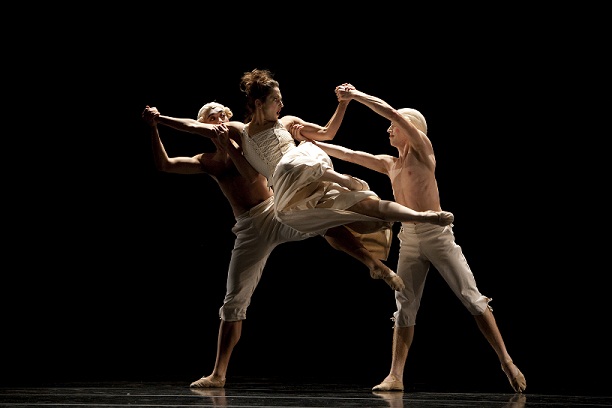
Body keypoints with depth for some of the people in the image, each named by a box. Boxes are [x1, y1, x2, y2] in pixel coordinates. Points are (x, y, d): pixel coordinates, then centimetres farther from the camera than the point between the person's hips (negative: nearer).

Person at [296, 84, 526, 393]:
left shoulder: (422, 150, -2)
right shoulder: (388, 164, 17)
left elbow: (392, 113, -12)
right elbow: (347, 154, 19)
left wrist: (356, 95, -6)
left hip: (437, 234, -6)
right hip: (409, 240, 6)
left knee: (472, 298, -8)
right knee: (405, 306, 2)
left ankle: (506, 362, -8)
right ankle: (395, 376, 2)